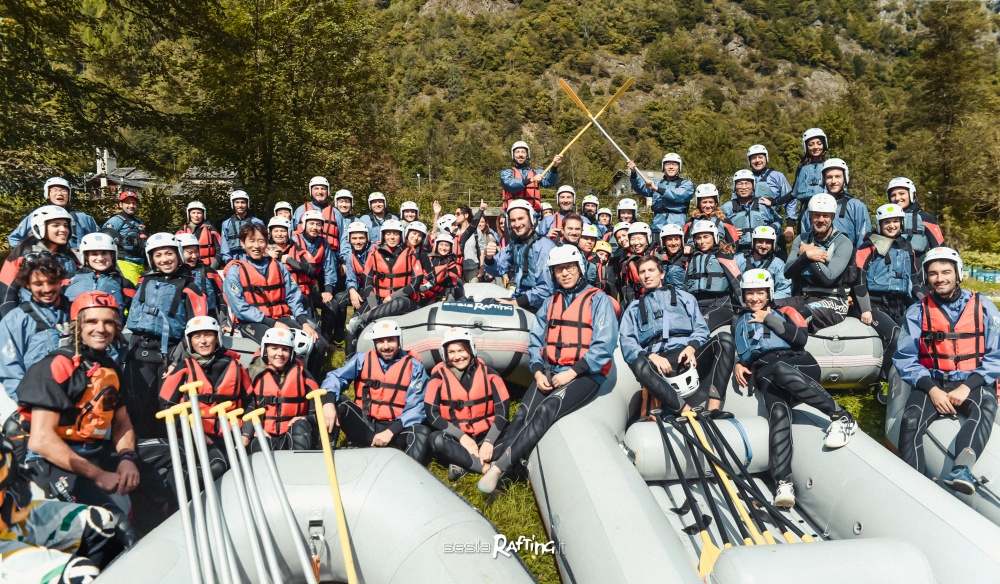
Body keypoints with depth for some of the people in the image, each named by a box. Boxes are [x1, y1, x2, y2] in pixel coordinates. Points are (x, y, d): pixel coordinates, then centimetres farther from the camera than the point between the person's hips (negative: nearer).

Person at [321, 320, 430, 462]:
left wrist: (391, 431, -21)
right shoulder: (363, 359, 7)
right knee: (337, 401, -21)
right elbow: (336, 377, -7)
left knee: (421, 433, -31)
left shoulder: (414, 367, 0)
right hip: (362, 424, 2)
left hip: (395, 427, -2)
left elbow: (416, 408, -8)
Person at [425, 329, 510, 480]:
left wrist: (489, 442, -18)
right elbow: (431, 413, -9)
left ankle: (463, 464, -22)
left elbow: (502, 409, -6)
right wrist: (461, 436, -17)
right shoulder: (439, 376, -3)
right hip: (455, 439, -1)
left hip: (484, 436, 1)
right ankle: (488, 468, -29)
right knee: (436, 440, -32)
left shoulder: (487, 372, -2)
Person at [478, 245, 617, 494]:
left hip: (584, 374, -5)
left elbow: (604, 345, -9)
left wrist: (572, 372, -15)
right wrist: (538, 371, -3)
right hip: (549, 372, 5)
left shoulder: (598, 300, 1)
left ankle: (499, 466, -33)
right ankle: (491, 461, -30)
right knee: (524, 414, -20)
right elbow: (536, 341, 15)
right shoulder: (550, 303, 19)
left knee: (546, 411, -28)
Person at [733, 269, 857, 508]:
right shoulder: (740, 322, 33)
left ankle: (841, 417, -36)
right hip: (765, 374, 1)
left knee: (779, 369, -40)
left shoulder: (783, 313, 24)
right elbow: (738, 351, 34)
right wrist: (738, 364, 12)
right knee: (778, 413, -31)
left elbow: (801, 338, 6)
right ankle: (783, 482, -46)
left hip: (798, 364, -1)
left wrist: (771, 319, 2)